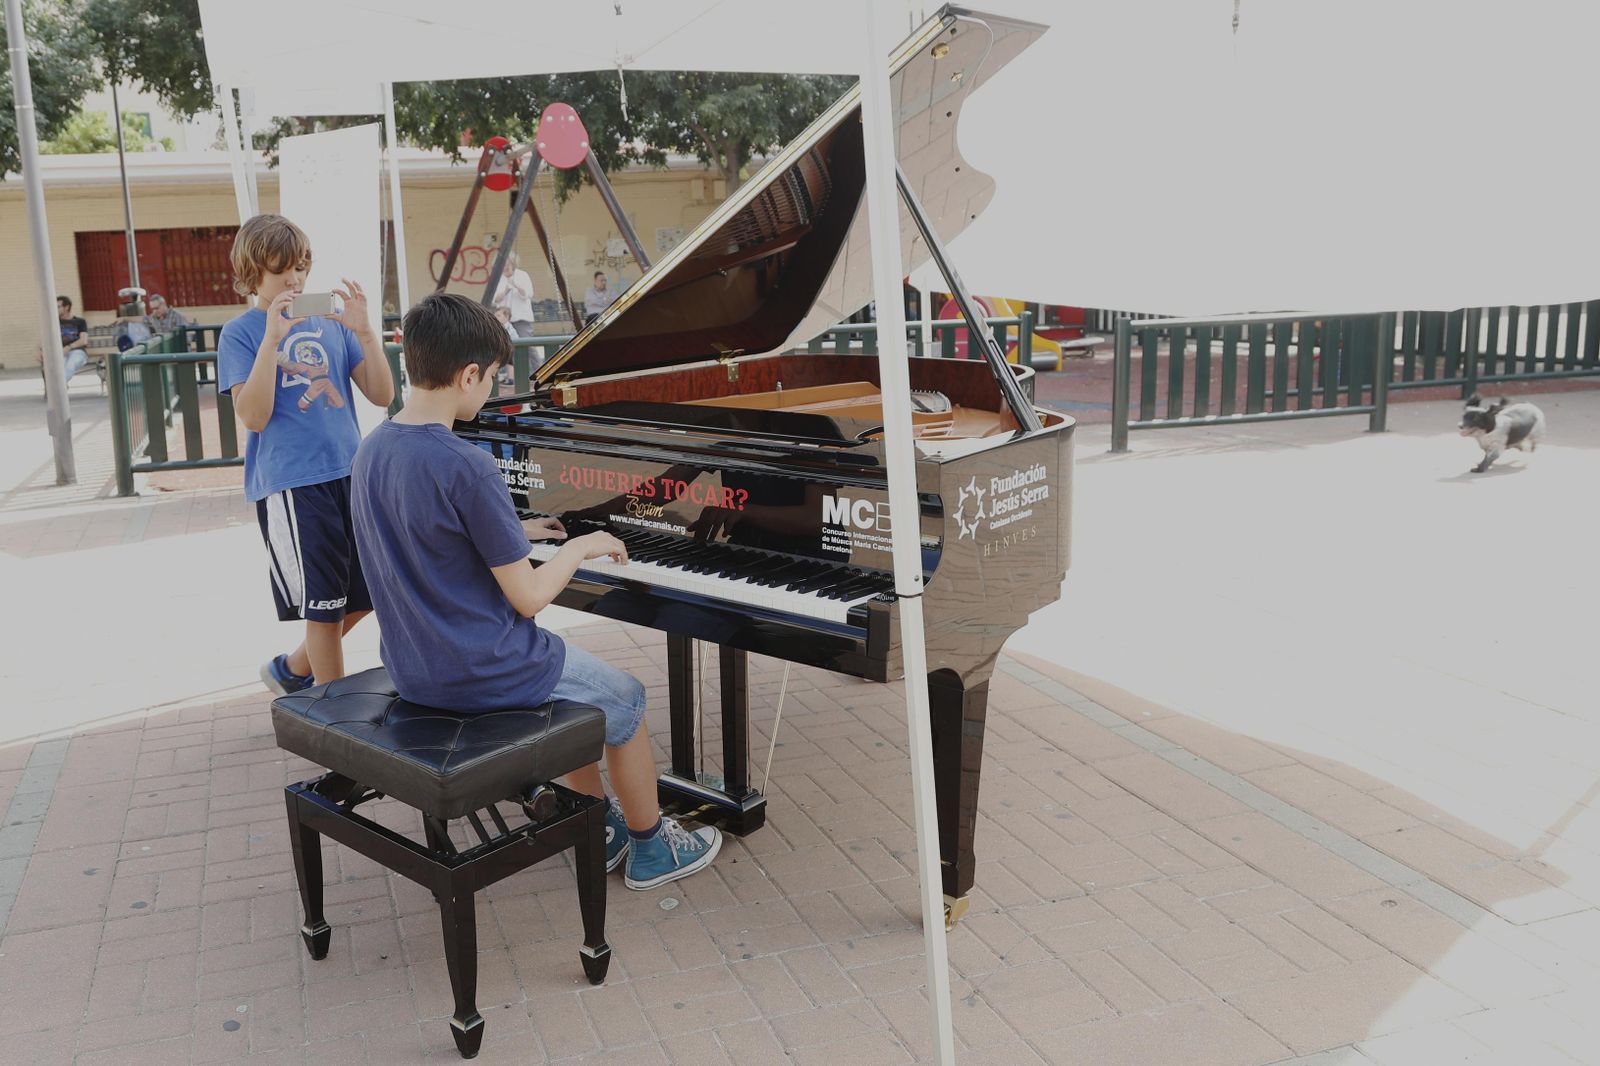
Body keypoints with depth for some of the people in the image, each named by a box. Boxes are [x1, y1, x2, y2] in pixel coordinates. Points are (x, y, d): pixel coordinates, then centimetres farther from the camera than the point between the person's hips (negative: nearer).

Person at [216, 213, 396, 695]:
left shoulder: (331, 324, 9)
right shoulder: (240, 334, -1)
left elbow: (382, 395, 3)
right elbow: (254, 417, -13)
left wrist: (365, 332, -10)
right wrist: (272, 339, -20)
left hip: (350, 473, 5)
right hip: (290, 482, -5)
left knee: (363, 594, 14)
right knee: (324, 605, 1)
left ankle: (293, 669, 36)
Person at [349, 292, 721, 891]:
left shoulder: (371, 453, 0)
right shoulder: (466, 468, -26)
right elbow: (529, 598, -20)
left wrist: (512, 534, 18)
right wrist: (579, 547, -4)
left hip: (413, 668, 8)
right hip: (482, 674, -8)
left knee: (573, 678, 30)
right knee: (626, 700, 15)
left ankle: (602, 830, 38)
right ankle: (650, 849, 32)